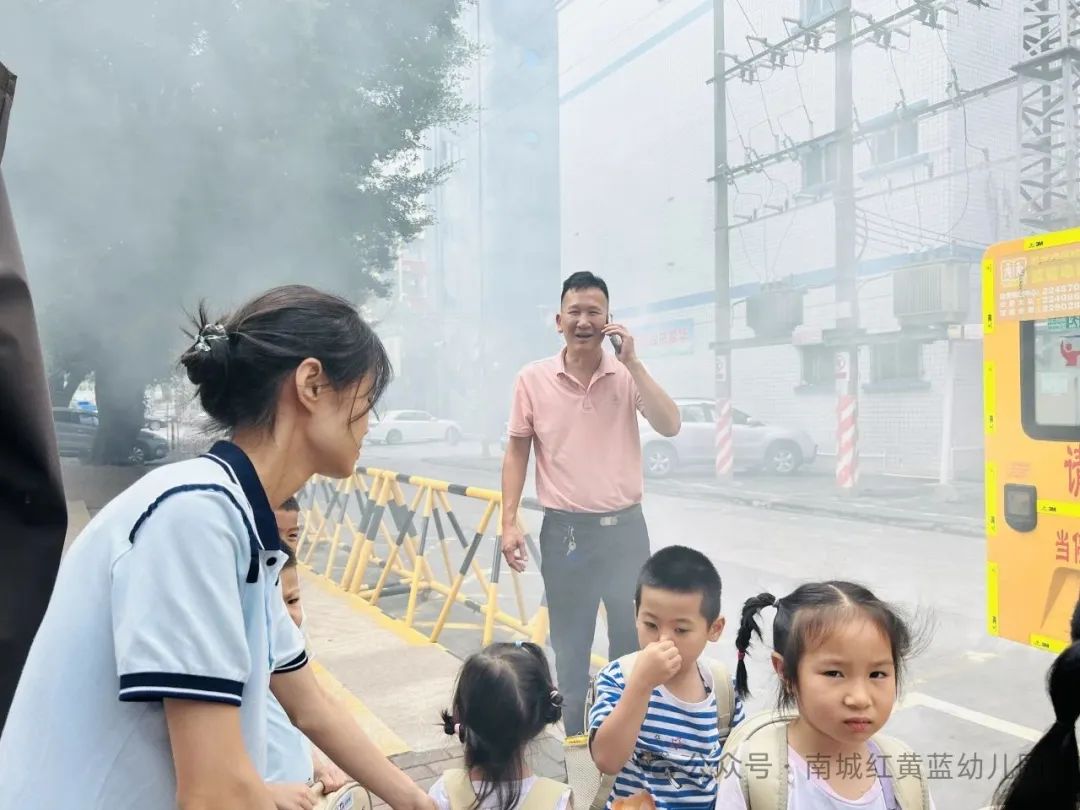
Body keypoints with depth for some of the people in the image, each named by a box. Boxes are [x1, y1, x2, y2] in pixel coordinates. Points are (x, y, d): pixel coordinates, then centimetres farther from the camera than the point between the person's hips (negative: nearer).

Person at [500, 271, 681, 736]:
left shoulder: (628, 375, -2)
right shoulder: (533, 379, -3)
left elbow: (670, 426, -15)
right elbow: (517, 452, 3)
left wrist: (631, 362, -18)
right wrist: (510, 521, -3)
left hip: (625, 527, 1)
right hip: (564, 531, 0)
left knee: (633, 640, 12)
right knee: (569, 645, 11)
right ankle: (576, 739, 28)